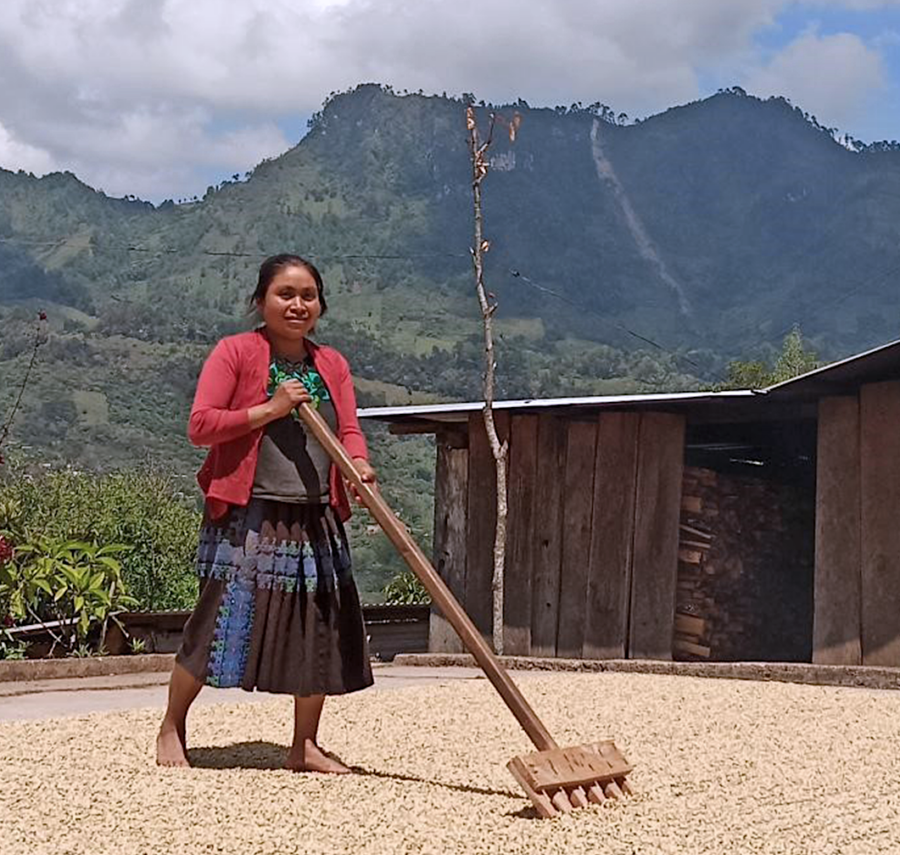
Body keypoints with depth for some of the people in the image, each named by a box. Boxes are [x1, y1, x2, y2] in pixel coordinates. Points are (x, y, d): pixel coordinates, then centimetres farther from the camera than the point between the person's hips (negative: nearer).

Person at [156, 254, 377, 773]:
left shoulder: (333, 365, 13)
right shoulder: (235, 352, -2)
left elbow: (349, 430, 6)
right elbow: (200, 425, -9)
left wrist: (358, 463, -16)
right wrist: (270, 409, -16)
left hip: (317, 520, 5)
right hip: (248, 516, -5)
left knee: (319, 631, 6)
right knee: (221, 623, -4)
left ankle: (305, 746, 18)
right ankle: (172, 727, 18)